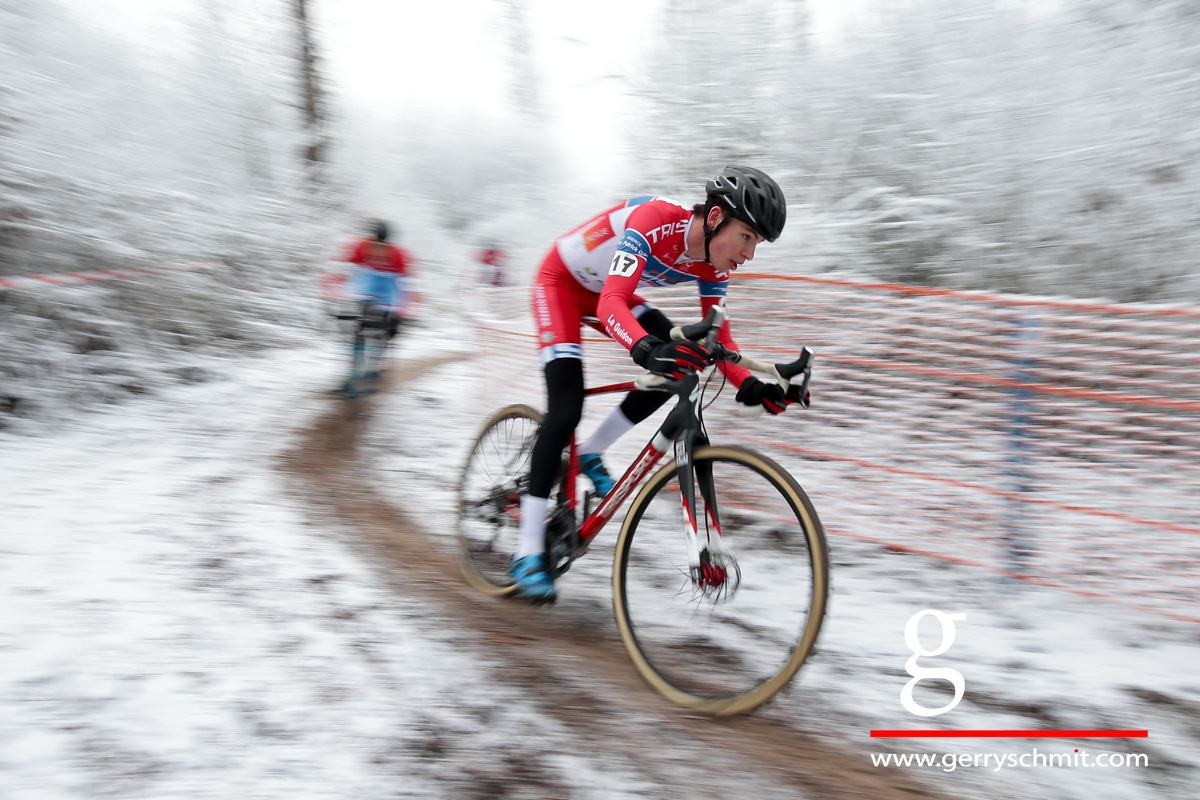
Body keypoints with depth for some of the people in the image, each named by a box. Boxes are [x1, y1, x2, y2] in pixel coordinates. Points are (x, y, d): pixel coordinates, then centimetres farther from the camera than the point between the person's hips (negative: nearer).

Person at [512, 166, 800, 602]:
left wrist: (750, 385, -29)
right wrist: (647, 350, -66)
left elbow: (717, 339, -11)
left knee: (679, 363, -12)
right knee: (566, 410, -19)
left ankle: (590, 455, 7)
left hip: (606, 291, 7)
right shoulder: (656, 220, -36)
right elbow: (610, 303, -47)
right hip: (561, 281, -7)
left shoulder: (712, 264, -14)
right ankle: (527, 554, -12)